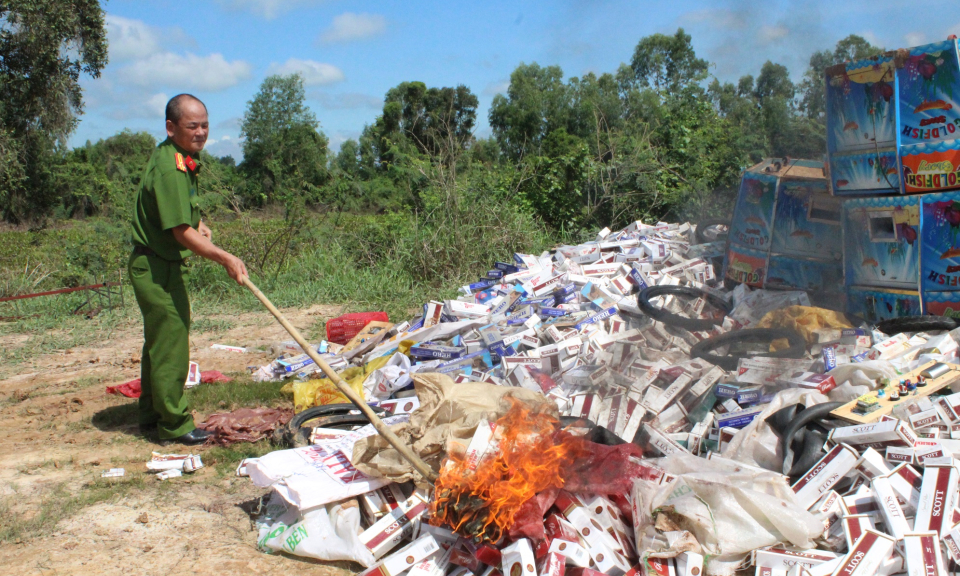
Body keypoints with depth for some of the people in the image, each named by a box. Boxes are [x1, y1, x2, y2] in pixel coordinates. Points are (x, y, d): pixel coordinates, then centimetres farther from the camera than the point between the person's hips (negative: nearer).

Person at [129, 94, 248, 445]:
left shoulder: (182, 160, 9)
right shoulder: (169, 169, -23)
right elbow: (182, 234, -27)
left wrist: (199, 224, 12)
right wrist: (226, 259, -29)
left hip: (158, 266, 11)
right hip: (157, 268, -11)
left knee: (159, 343, 20)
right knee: (170, 346, -2)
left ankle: (151, 415, 33)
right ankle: (174, 426, 9)